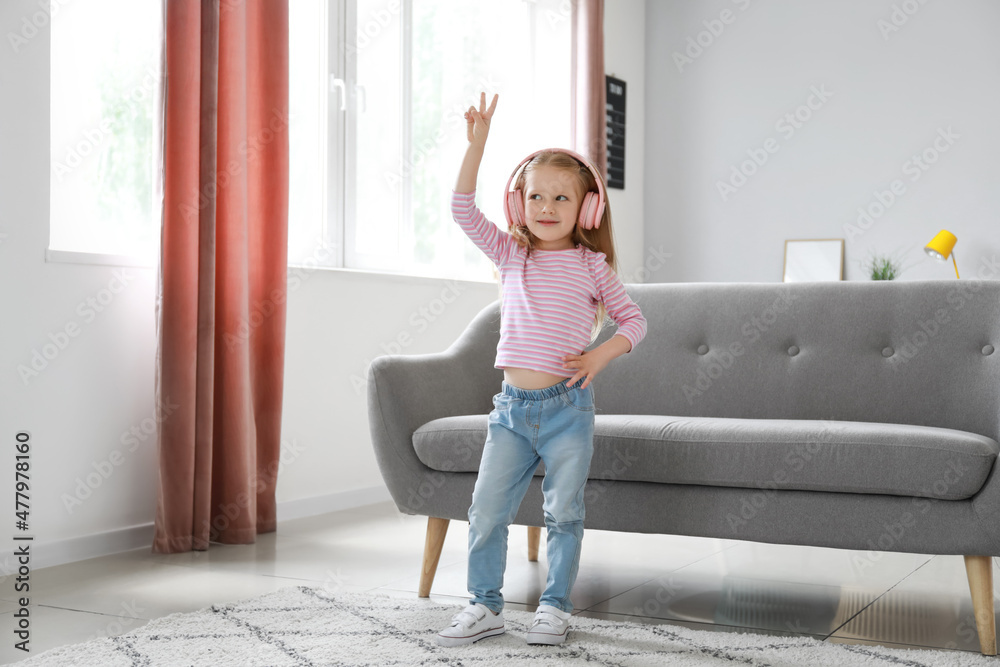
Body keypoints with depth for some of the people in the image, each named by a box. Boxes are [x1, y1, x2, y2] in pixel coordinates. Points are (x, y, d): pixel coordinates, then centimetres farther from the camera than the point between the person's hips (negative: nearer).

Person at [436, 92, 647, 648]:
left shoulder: (591, 265, 2)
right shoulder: (511, 255, 8)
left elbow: (634, 319, 7)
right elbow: (464, 210, -1)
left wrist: (600, 355, -10)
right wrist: (477, 143, -8)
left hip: (566, 406, -2)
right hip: (512, 405, 2)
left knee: (563, 513, 4)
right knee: (486, 511, 2)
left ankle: (555, 607, 19)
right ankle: (486, 605, 16)